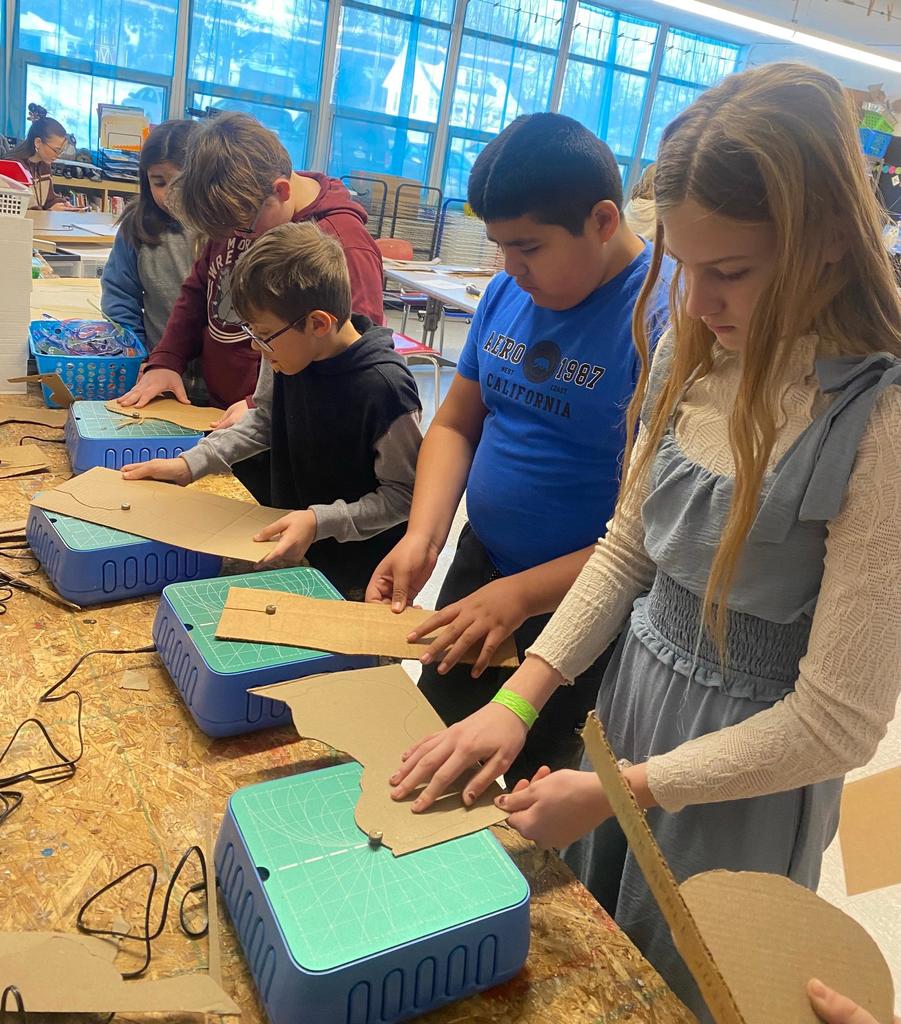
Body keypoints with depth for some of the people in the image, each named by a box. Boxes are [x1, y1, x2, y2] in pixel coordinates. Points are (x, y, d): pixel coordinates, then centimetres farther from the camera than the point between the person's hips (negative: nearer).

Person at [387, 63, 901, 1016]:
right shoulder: (692, 350, -7)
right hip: (630, 689, 6)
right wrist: (518, 699, -6)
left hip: (744, 769, -6)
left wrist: (620, 790, -17)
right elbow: (626, 547, 1)